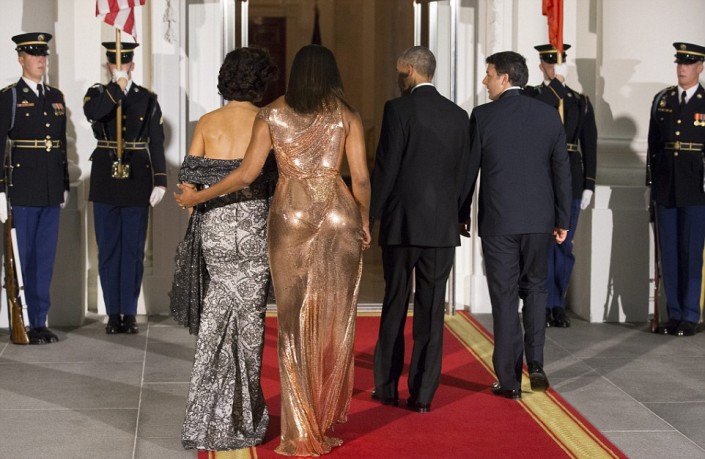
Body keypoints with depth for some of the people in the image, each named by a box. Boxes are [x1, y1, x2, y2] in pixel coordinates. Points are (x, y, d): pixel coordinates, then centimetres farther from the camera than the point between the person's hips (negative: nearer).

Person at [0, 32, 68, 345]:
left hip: (52, 189, 5)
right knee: (27, 257, 0)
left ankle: (40, 321, 14)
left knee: (46, 256, 8)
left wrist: (65, 185, 14)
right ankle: (33, 323, 7)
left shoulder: (56, 97, 14)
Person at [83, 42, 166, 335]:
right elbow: (92, 113, -20)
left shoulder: (148, 99, 5)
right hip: (105, 182, 1)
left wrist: (160, 181, -6)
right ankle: (113, 314, 11)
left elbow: (156, 143, 1)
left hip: (137, 181, 0)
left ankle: (129, 313, 10)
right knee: (108, 250, 4)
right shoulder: (97, 94, 5)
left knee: (134, 251, 3)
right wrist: (117, 86, -23)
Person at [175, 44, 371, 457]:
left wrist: (197, 197, 9)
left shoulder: (273, 114, 3)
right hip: (338, 217, 0)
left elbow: (247, 173, -2)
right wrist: (364, 221, 11)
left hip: (290, 217, 0)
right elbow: (361, 177, -4)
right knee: (334, 318, 11)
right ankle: (328, 416, 20)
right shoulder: (346, 115, 3)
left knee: (296, 321, 7)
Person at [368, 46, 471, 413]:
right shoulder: (459, 115, 7)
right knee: (431, 309, 5)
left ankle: (388, 387, 16)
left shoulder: (399, 109, -8)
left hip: (401, 222, -3)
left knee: (394, 305, 10)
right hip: (442, 226, 3)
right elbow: (463, 175, 9)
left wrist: (370, 216, -4)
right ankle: (423, 393, 6)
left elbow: (386, 168, -11)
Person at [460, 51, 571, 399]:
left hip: (498, 221, -3)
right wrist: (563, 220, 10)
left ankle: (509, 380, 7)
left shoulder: (482, 116, -7)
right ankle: (535, 364, 9)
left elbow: (469, 170, -2)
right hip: (539, 220, 3)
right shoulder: (548, 115, 3)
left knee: (504, 297, 3)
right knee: (535, 289, 18)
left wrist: (463, 216, 10)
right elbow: (562, 170, 4)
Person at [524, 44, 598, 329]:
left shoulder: (581, 101, 10)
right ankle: (543, 305, 9)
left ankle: (558, 305, 16)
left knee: (564, 245, 7)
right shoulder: (530, 96, 4)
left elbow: (589, 145, 7)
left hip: (571, 181, 3)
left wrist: (589, 185, 2)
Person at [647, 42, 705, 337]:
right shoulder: (662, 100, 10)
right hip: (665, 188, 4)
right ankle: (673, 315, 15)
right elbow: (653, 143, 13)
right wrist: (652, 180, 10)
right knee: (668, 253, 6)